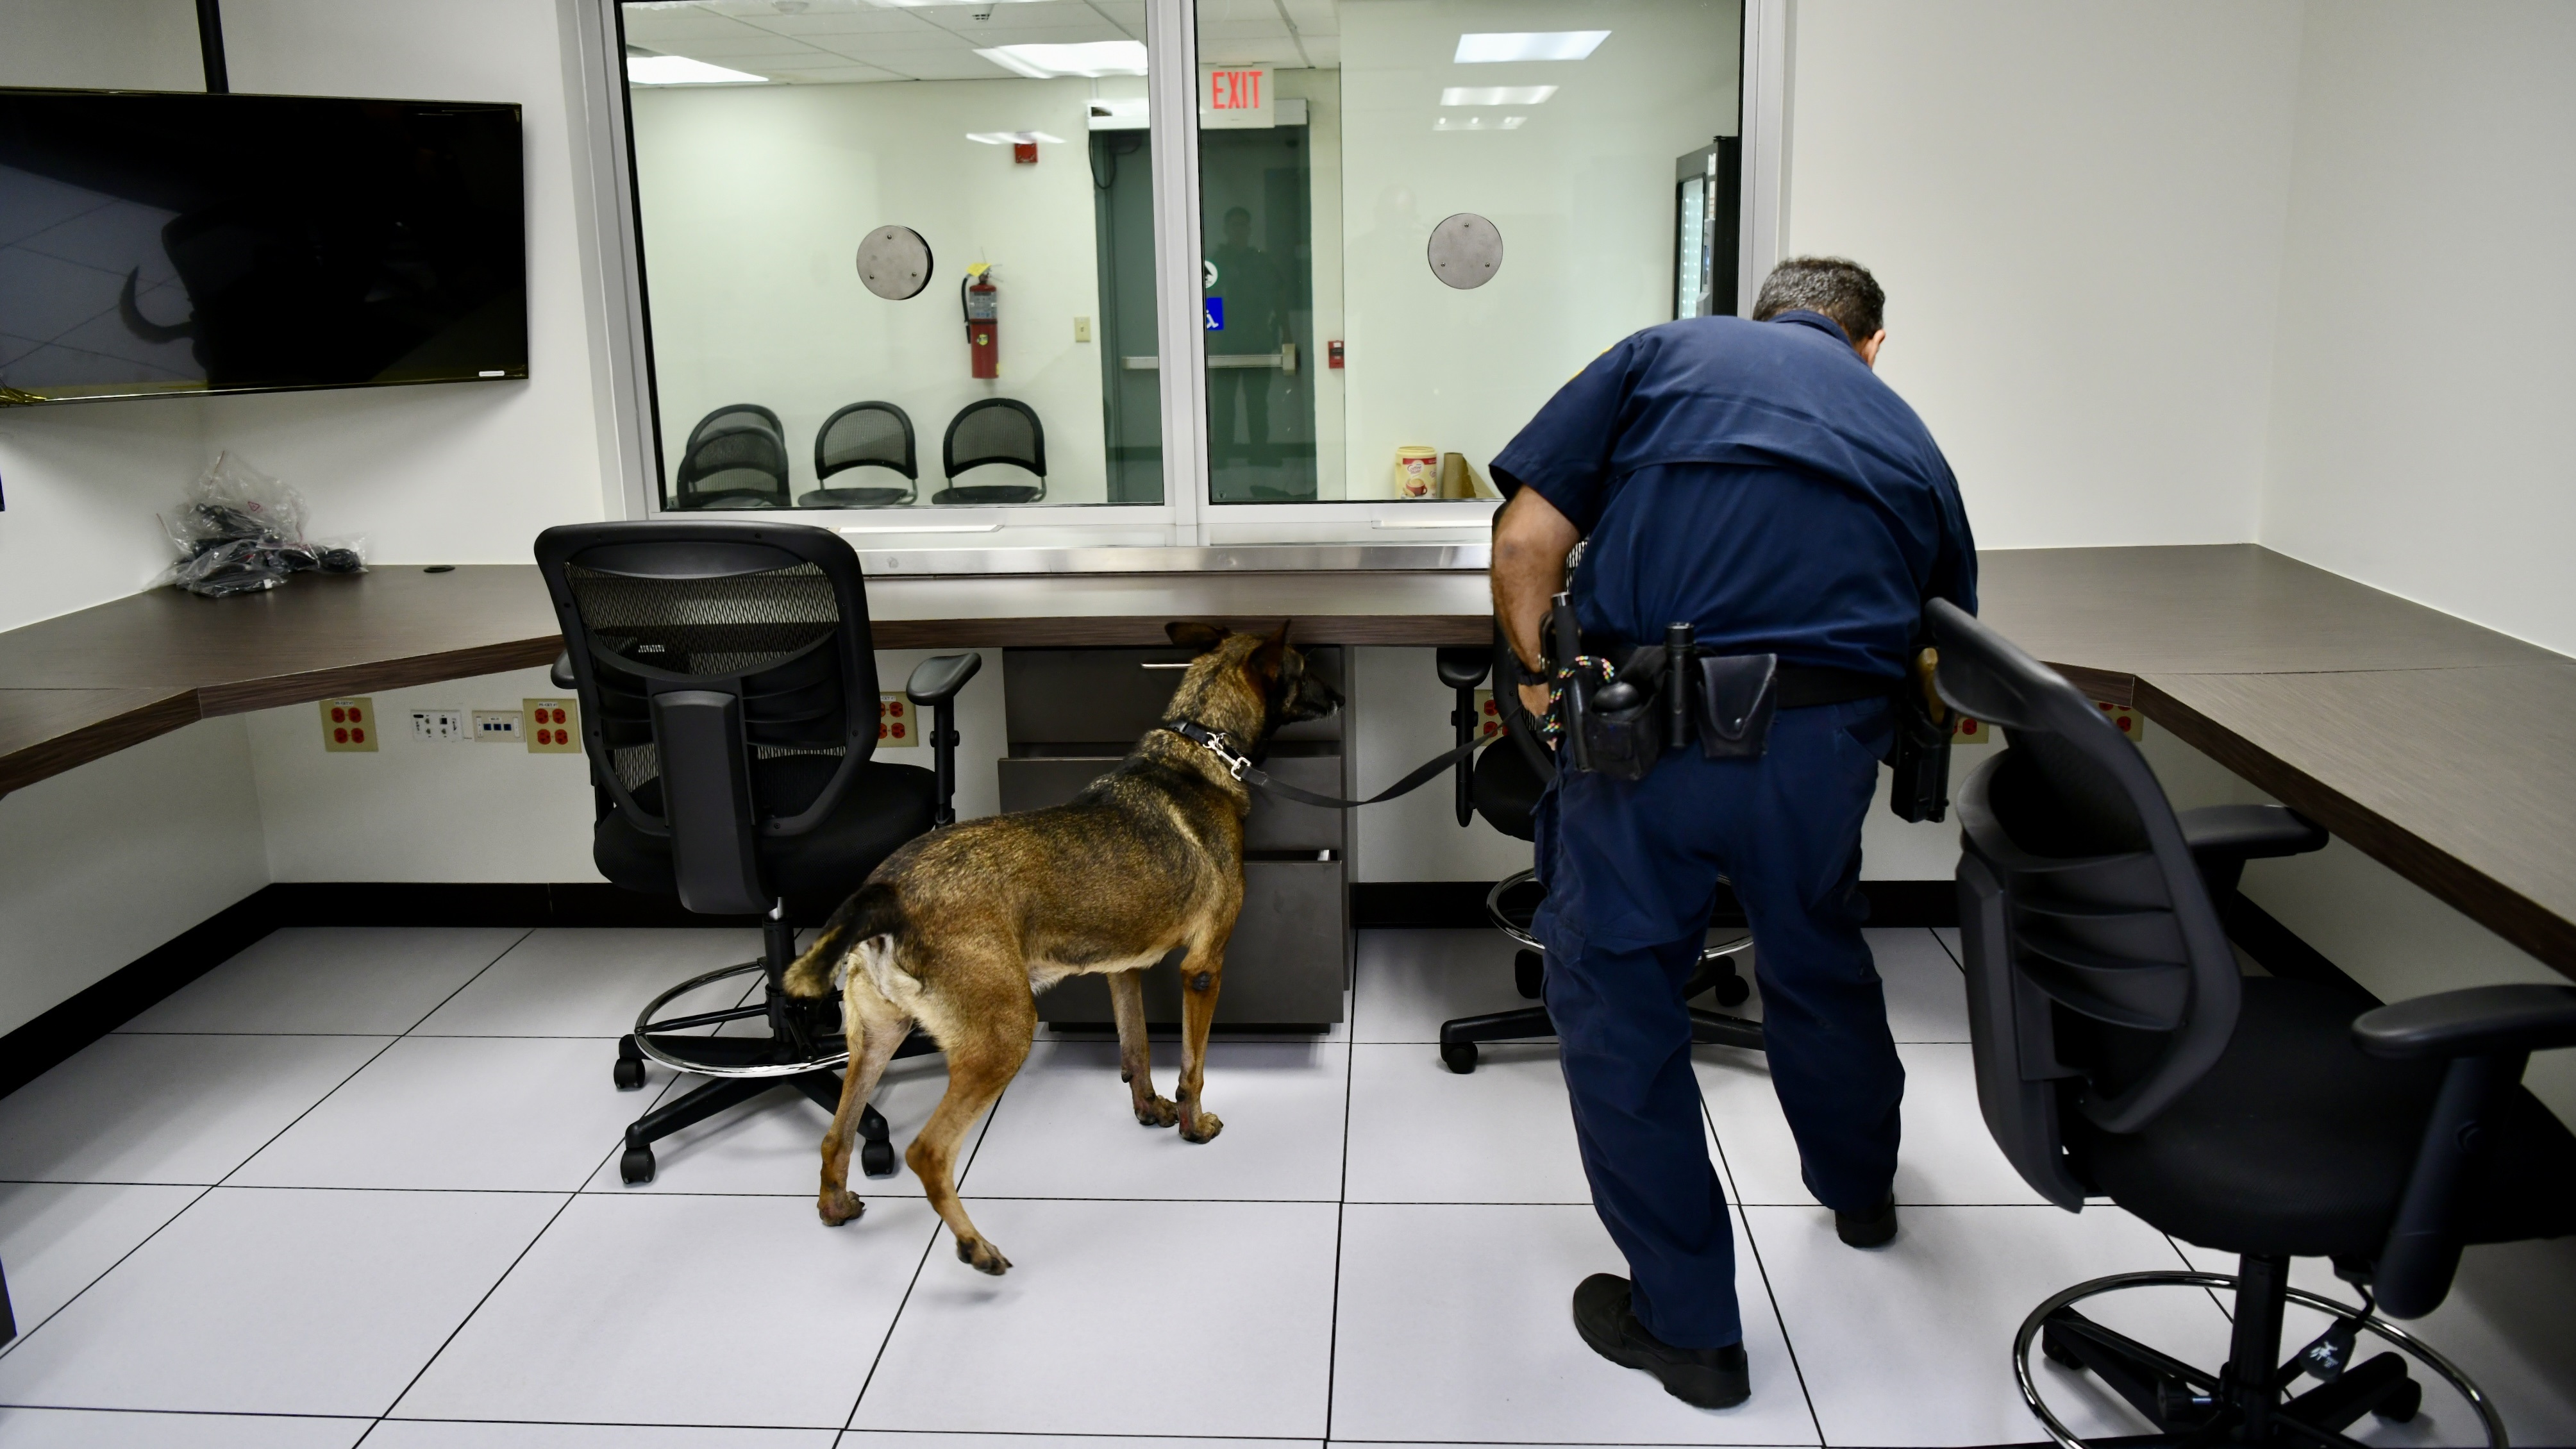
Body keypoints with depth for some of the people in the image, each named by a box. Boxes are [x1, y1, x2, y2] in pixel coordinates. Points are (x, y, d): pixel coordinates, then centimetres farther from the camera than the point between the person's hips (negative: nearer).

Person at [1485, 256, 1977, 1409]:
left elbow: (1524, 542, 3)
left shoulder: (1664, 353, 15)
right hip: (1826, 740, 4)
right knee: (1820, 962, 30)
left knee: (1615, 1001, 13)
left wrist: (1539, 678, 14)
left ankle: (1688, 1322, 22)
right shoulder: (1907, 437, 23)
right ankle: (1860, 1187, 56)